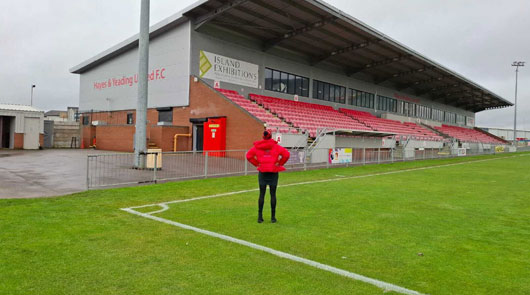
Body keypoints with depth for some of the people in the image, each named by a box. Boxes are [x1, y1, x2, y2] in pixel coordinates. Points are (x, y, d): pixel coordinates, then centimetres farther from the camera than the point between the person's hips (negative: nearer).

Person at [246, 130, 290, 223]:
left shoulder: (257, 146, 1)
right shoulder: (276, 146, -4)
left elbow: (249, 156, -1)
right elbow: (286, 154, -11)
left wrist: (257, 164, 3)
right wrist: (279, 163, -1)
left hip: (262, 173, 1)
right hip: (273, 173, -1)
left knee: (262, 194, 7)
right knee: (273, 194, 5)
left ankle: (260, 216, 6)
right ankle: (273, 217, 9)